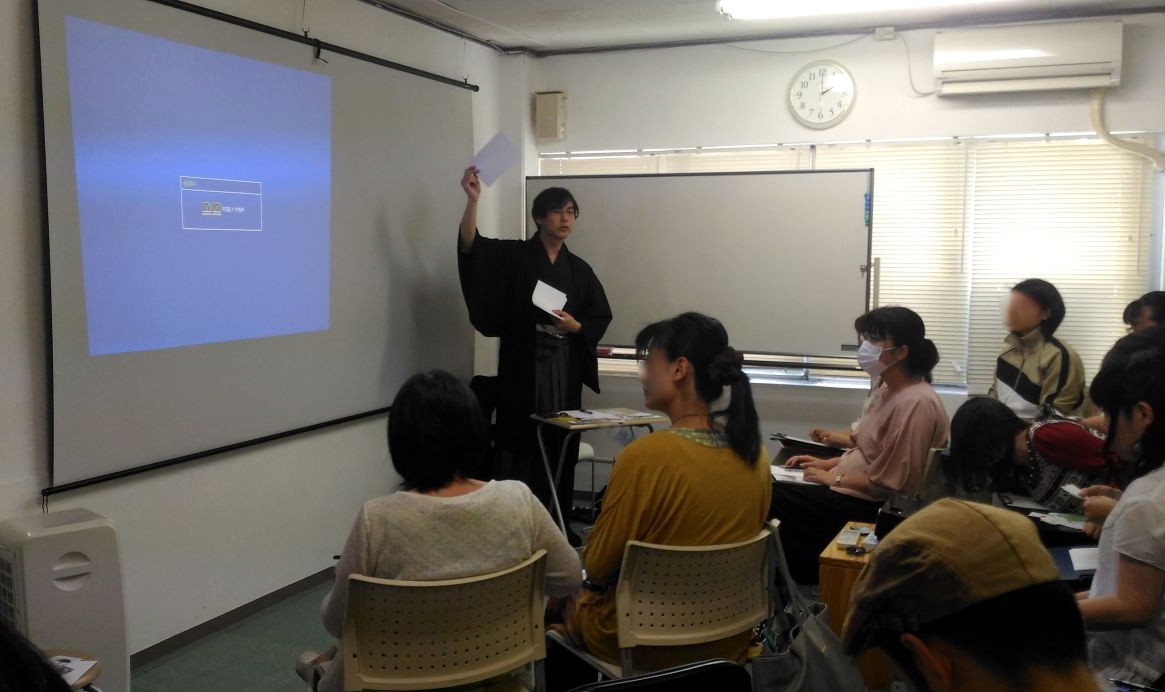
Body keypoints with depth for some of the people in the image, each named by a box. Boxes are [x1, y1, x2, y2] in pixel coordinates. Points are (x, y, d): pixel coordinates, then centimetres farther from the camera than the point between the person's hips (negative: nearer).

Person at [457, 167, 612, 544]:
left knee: (560, 442, 6)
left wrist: (576, 325, -8)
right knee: (520, 440, -5)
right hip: (523, 365, -4)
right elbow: (470, 245, -16)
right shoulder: (515, 256, 0)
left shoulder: (579, 269, 11)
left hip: (564, 368, 4)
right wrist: (473, 199, -29)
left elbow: (601, 317, 13)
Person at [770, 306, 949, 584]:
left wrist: (833, 477, -13)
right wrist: (828, 463, 8)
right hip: (858, 489, 10)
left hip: (875, 504, -10)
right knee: (779, 486, 3)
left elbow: (887, 483, -23)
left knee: (772, 497, -12)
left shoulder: (915, 403, -23)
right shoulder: (890, 389, 7)